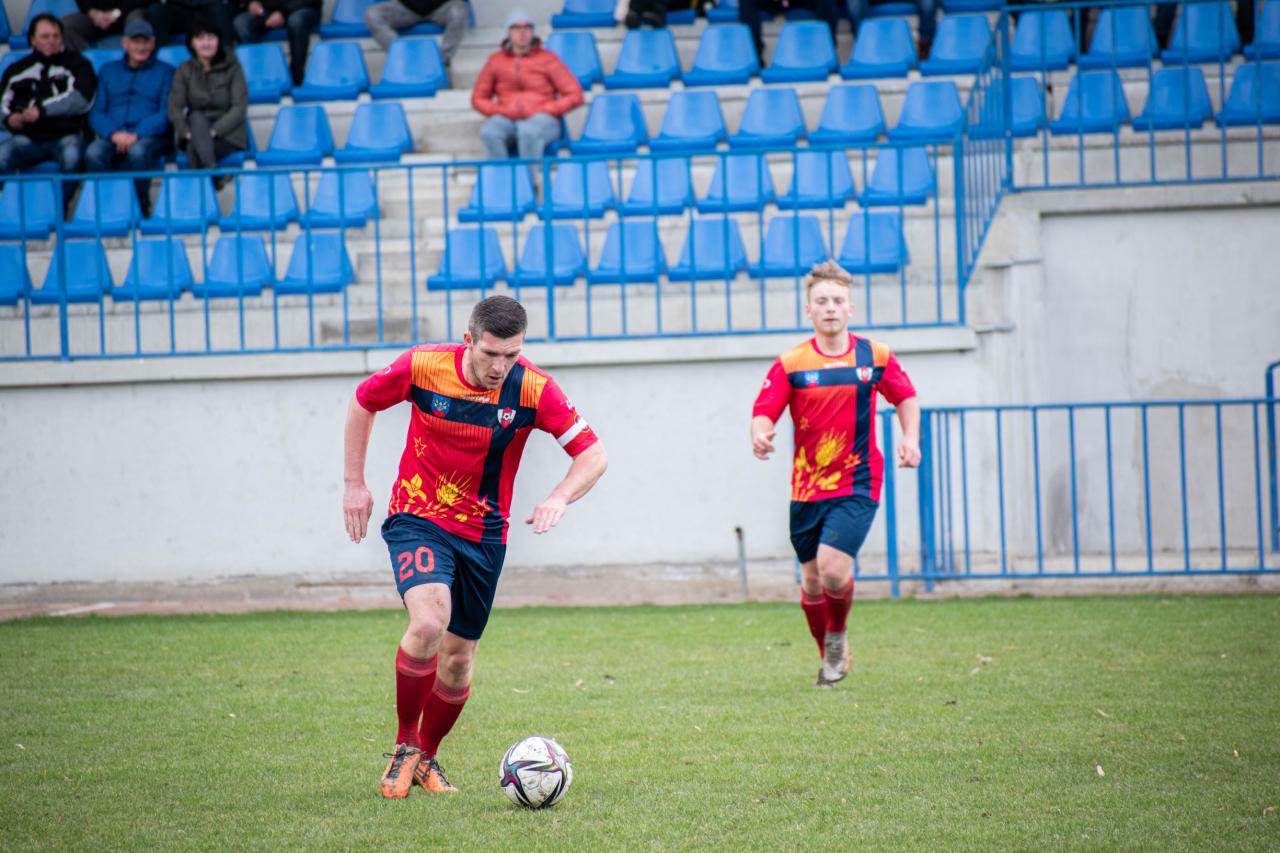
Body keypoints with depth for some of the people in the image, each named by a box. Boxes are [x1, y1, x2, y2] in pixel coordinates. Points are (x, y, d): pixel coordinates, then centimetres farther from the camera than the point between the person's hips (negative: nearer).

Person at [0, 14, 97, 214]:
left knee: (71, 155, -38)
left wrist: (41, 110, -8)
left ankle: (58, 212, -25)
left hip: (67, 135, -2)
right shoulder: (17, 70, 22)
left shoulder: (76, 63, 13)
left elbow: (81, 100, -2)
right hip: (29, 137, 2)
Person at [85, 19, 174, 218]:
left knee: (137, 152, -39)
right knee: (93, 154, -33)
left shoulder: (165, 72, 13)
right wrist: (114, 133, -12)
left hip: (150, 137, -2)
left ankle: (142, 207, -23)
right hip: (113, 138, 2)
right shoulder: (109, 70, 21)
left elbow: (167, 114, 0)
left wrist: (136, 135, -16)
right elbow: (96, 113, 11)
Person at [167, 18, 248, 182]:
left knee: (194, 149, -34)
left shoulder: (231, 68, 3)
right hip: (195, 136, 2)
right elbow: (174, 108, -1)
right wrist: (187, 131, -21)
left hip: (228, 135, -2)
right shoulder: (185, 70, 9)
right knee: (197, 118, -34)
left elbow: (239, 109, -7)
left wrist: (214, 131, -22)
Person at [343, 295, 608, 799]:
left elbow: (592, 455, -11)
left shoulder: (533, 390, -14)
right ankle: (404, 746, -7)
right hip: (417, 517, -2)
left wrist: (559, 498, -31)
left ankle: (426, 757, 32)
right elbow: (363, 402, 4)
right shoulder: (422, 367, -15)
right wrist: (354, 483, 4)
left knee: (459, 656, 8)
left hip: (483, 533, 2)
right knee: (429, 623, -27)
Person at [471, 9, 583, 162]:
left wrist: (544, 111, -8)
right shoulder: (495, 61, 13)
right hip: (507, 120, 2)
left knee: (529, 132, -41)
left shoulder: (548, 59, 5)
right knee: (489, 132, -34)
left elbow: (575, 96, 2)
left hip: (542, 121, -2)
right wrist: (502, 111, 0)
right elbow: (478, 99, 19)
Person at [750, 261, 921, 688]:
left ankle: (838, 635, 11)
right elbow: (764, 411, -7)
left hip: (857, 484, -2)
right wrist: (760, 434, -29)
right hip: (806, 488, 2)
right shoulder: (790, 363, -3)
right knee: (812, 580, 9)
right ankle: (830, 655, 32)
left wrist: (909, 436, 0)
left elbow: (906, 397, 16)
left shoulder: (875, 356, 0)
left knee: (833, 567, -19)